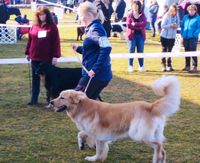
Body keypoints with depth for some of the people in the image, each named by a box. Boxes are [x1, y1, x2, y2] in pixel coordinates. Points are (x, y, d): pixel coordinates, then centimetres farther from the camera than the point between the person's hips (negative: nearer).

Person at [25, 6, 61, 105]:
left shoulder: (52, 27, -5)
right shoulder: (34, 26, 7)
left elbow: (56, 42, -9)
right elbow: (30, 40, 12)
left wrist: (55, 56, -14)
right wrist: (27, 53, 11)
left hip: (47, 58, -4)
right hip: (35, 57, 4)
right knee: (35, 78, 9)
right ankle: (34, 99, 16)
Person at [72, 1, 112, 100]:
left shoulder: (95, 29, -14)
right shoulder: (92, 28, 15)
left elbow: (106, 48, -28)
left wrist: (95, 69, -29)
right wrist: (78, 49, 12)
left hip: (96, 75, -10)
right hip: (100, 75, 10)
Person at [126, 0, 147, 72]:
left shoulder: (142, 14, 4)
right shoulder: (129, 14, 0)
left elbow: (144, 23, -12)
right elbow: (128, 25, -13)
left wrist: (135, 24, -19)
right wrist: (139, 26, -13)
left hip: (140, 35, 2)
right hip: (132, 35, -2)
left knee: (140, 51, 5)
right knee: (131, 51, 1)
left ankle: (141, 66, 13)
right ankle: (130, 66, 8)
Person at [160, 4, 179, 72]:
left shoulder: (176, 16, -2)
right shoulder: (166, 16, -14)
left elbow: (178, 24, 7)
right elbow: (162, 25, -16)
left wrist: (176, 26, -15)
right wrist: (171, 25, -24)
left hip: (172, 37, 3)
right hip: (165, 36, -3)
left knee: (169, 51, 11)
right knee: (164, 50, 6)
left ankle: (169, 65, 19)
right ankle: (164, 65, 12)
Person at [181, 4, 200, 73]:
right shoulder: (185, 17, 10)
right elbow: (182, 26, 16)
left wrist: (194, 34, -18)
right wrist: (182, 34, 7)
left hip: (193, 38, -6)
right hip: (185, 38, 6)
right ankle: (187, 66, 23)